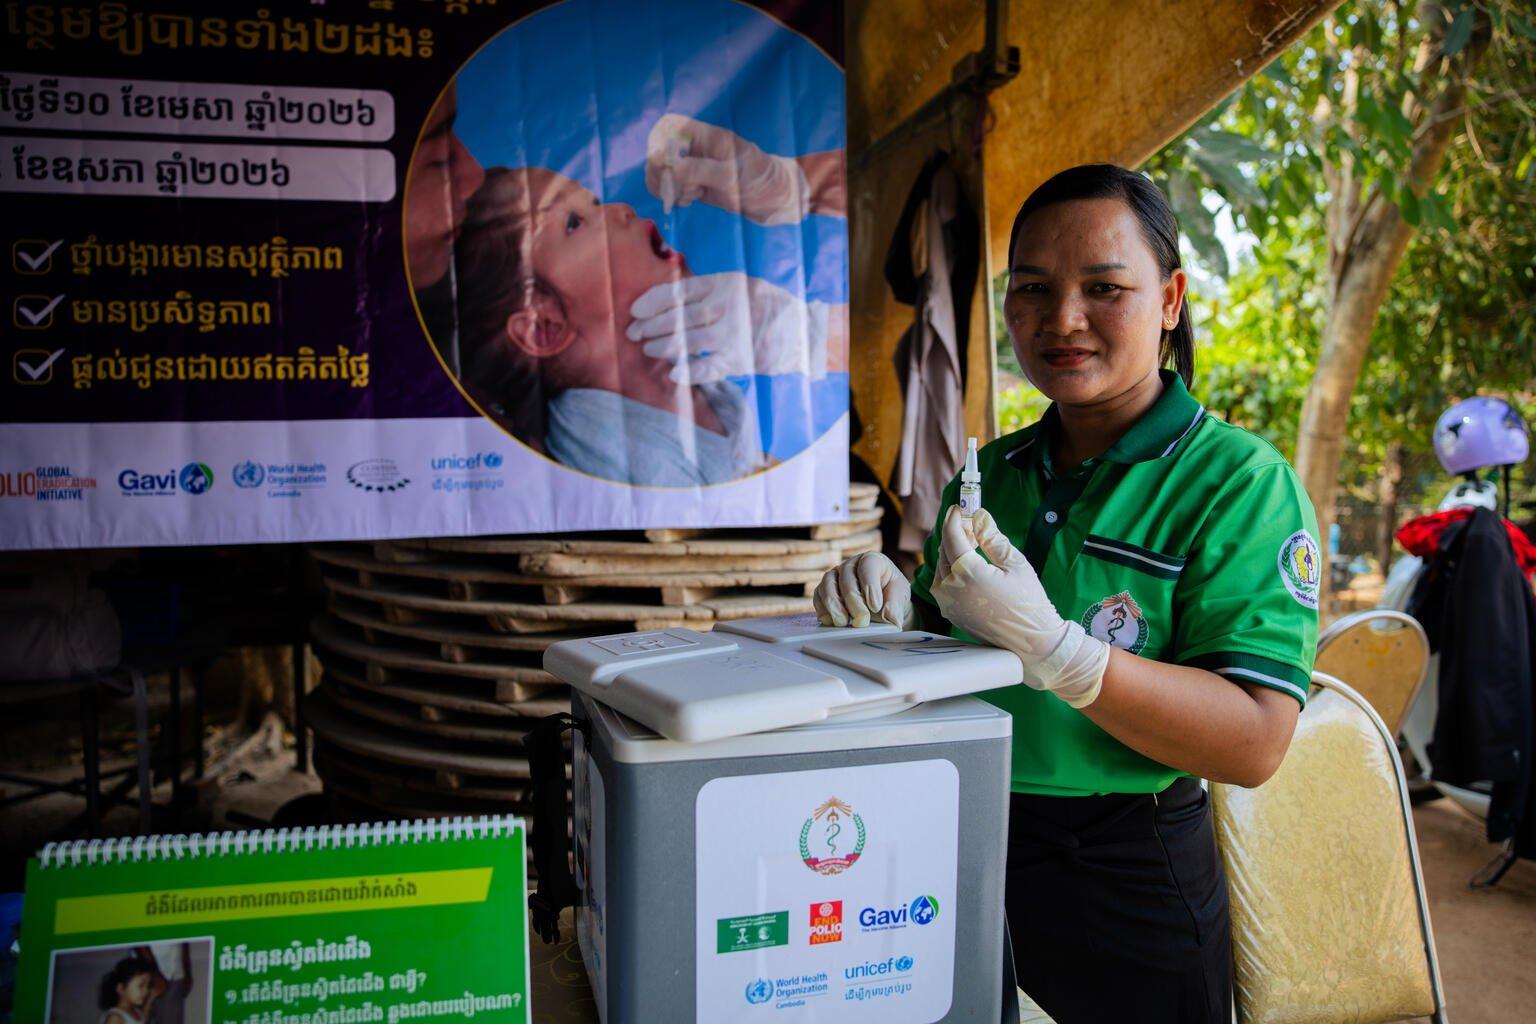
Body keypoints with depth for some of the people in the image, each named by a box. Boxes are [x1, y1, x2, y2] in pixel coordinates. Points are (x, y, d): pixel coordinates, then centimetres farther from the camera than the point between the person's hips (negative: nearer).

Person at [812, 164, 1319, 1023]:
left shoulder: (1242, 483, -14)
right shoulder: (991, 474, 4)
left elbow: (1255, 743, -22)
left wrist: (1047, 645, -33)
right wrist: (901, 611, -10)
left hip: (1126, 887, -5)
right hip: (958, 853, 5)